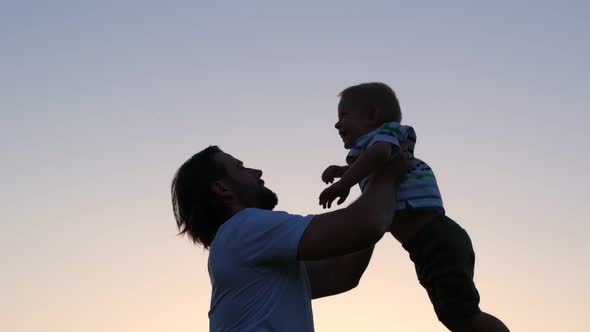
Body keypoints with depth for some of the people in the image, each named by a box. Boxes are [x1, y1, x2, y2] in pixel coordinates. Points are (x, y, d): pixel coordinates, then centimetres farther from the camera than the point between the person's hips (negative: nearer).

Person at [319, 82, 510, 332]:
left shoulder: (381, 134, -4)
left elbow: (379, 153, -30)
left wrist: (343, 184, -20)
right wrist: (343, 171, 30)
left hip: (436, 241, -10)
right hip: (435, 242, 10)